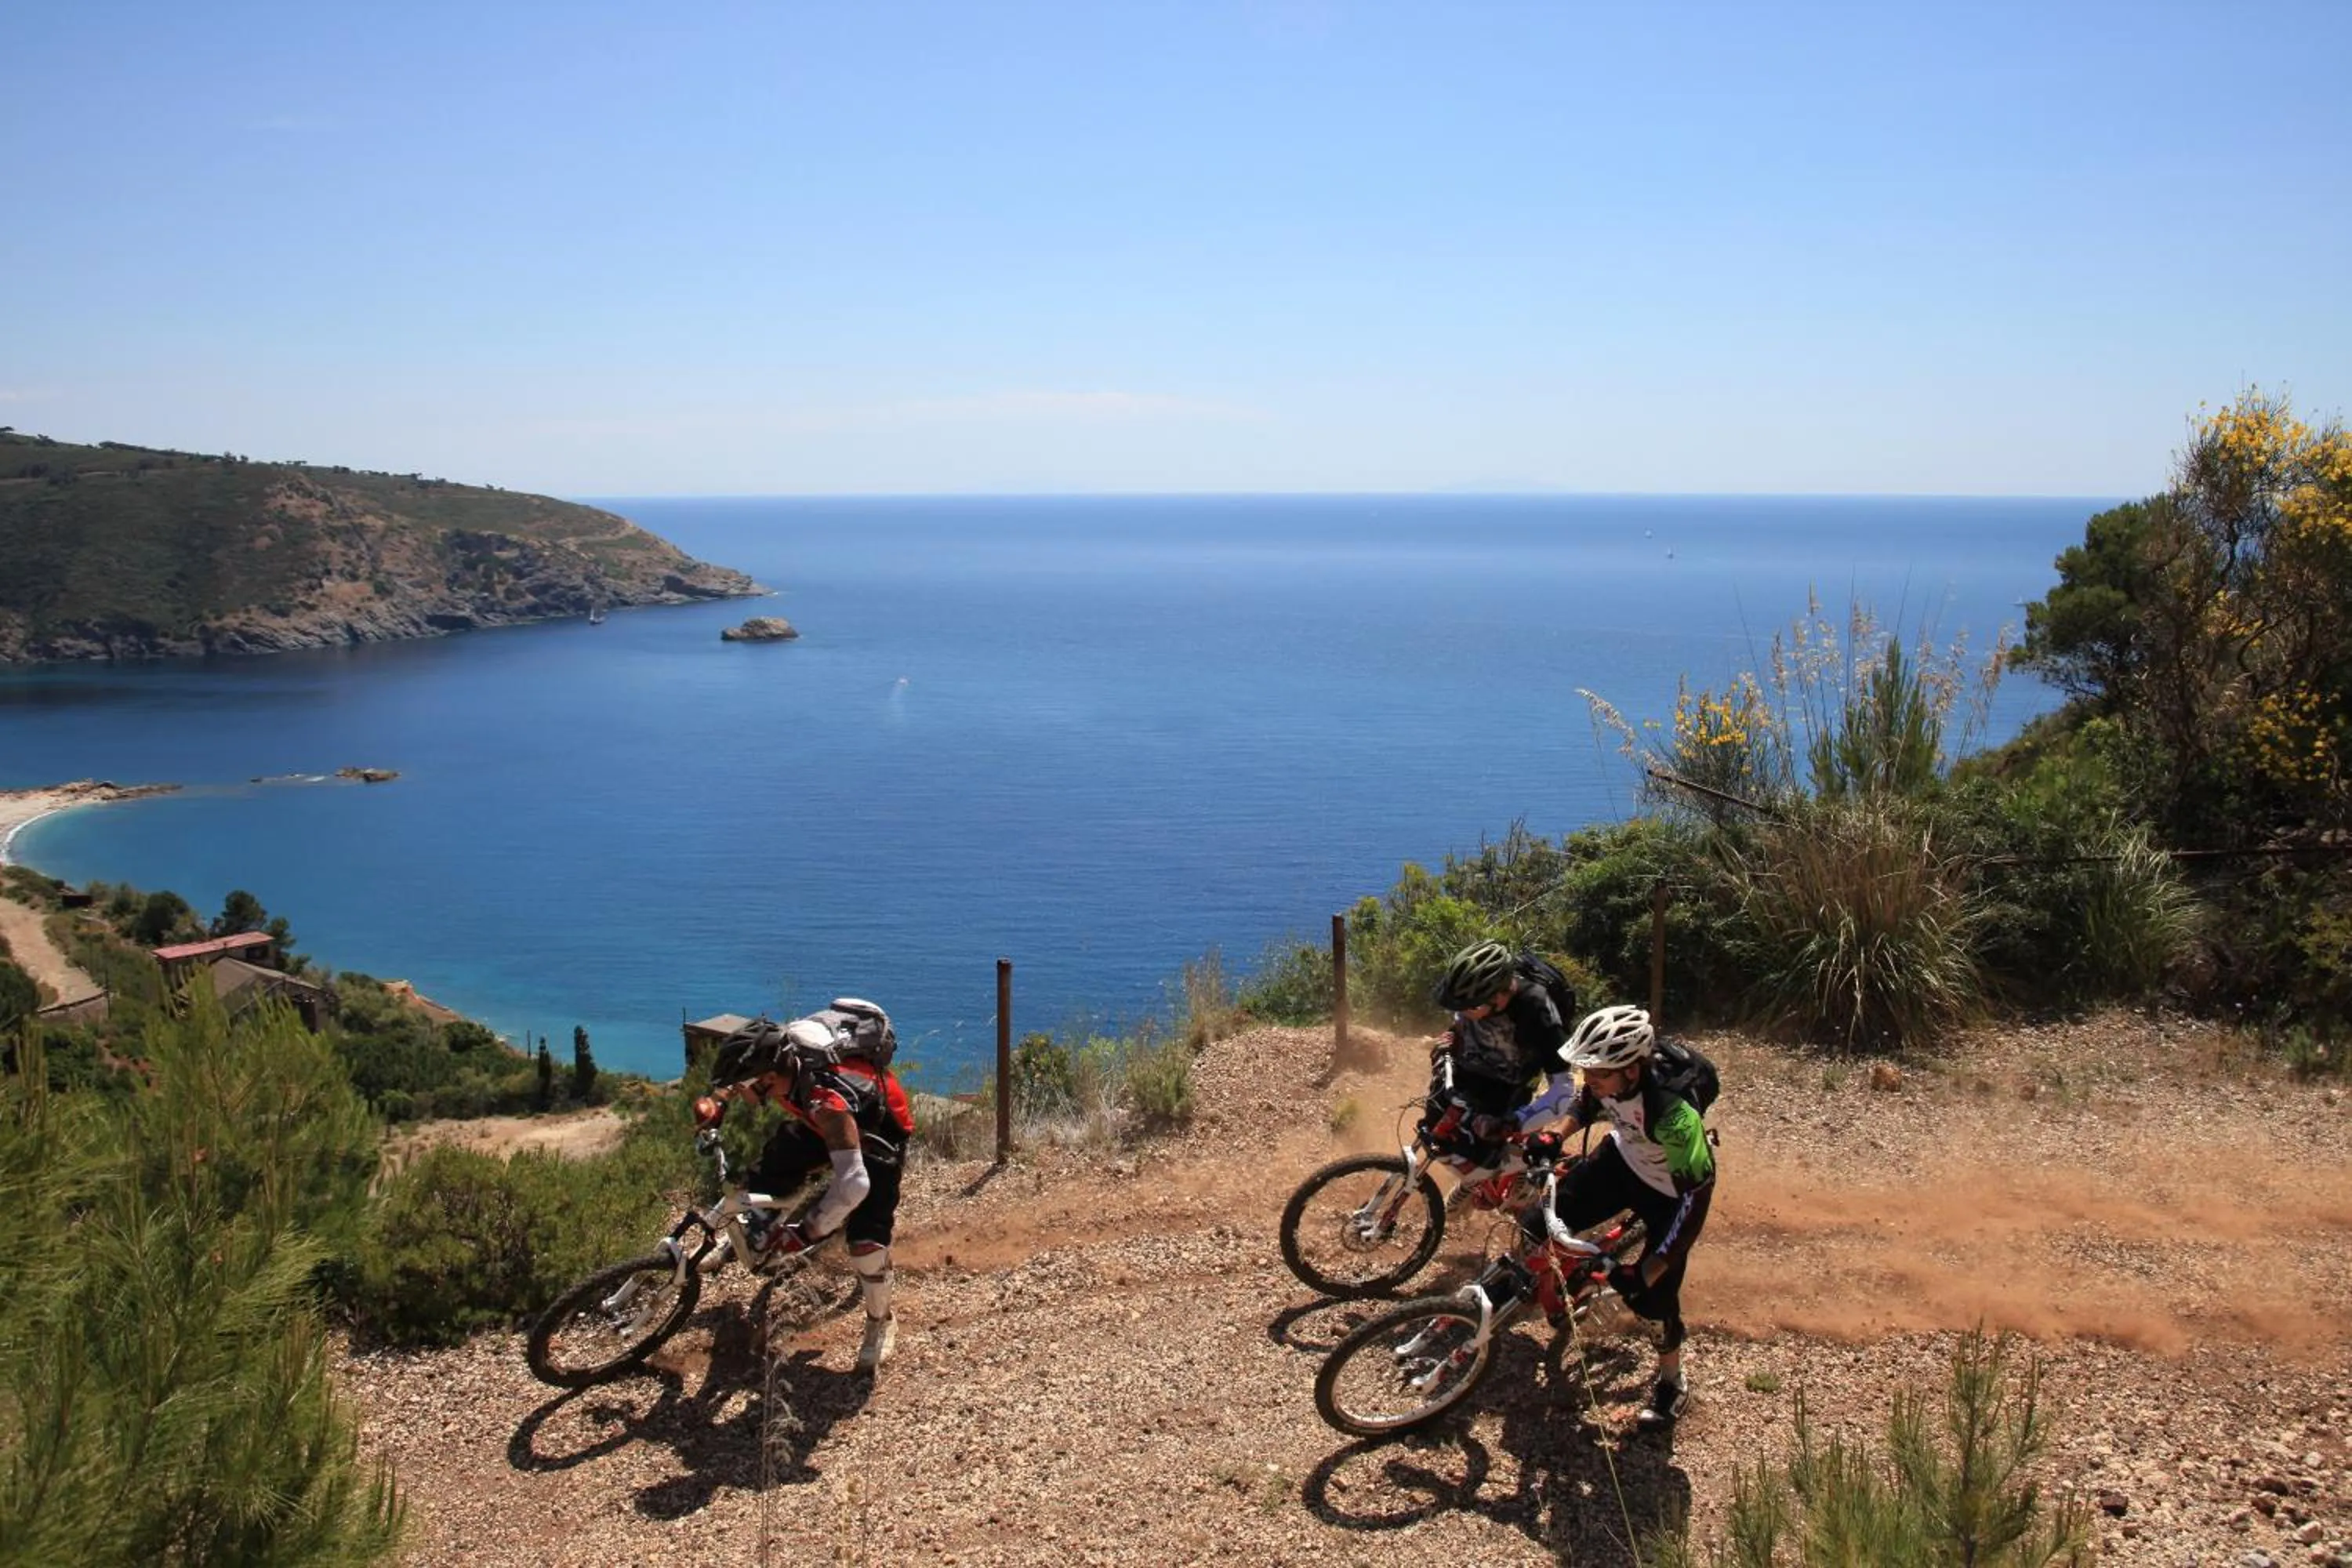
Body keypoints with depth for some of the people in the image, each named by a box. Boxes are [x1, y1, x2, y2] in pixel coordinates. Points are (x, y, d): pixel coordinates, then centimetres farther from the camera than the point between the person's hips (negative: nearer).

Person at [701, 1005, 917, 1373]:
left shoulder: (828, 1098, -45)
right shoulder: (773, 1055, -25)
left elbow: (854, 1183, -51)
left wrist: (804, 1235, -45)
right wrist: (715, 1103, -15)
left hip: (875, 1136, -6)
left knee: (866, 1240, -14)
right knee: (764, 1178, -2)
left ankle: (881, 1322, 12)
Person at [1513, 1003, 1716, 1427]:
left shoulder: (1673, 1113, -42)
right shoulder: (1605, 1077, -25)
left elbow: (1694, 1197, -35)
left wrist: (1646, 1273, -33)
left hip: (1672, 1190, -5)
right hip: (1623, 1160, 5)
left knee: (1653, 1294, -2)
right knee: (1539, 1224, -6)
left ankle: (1673, 1381, 27)